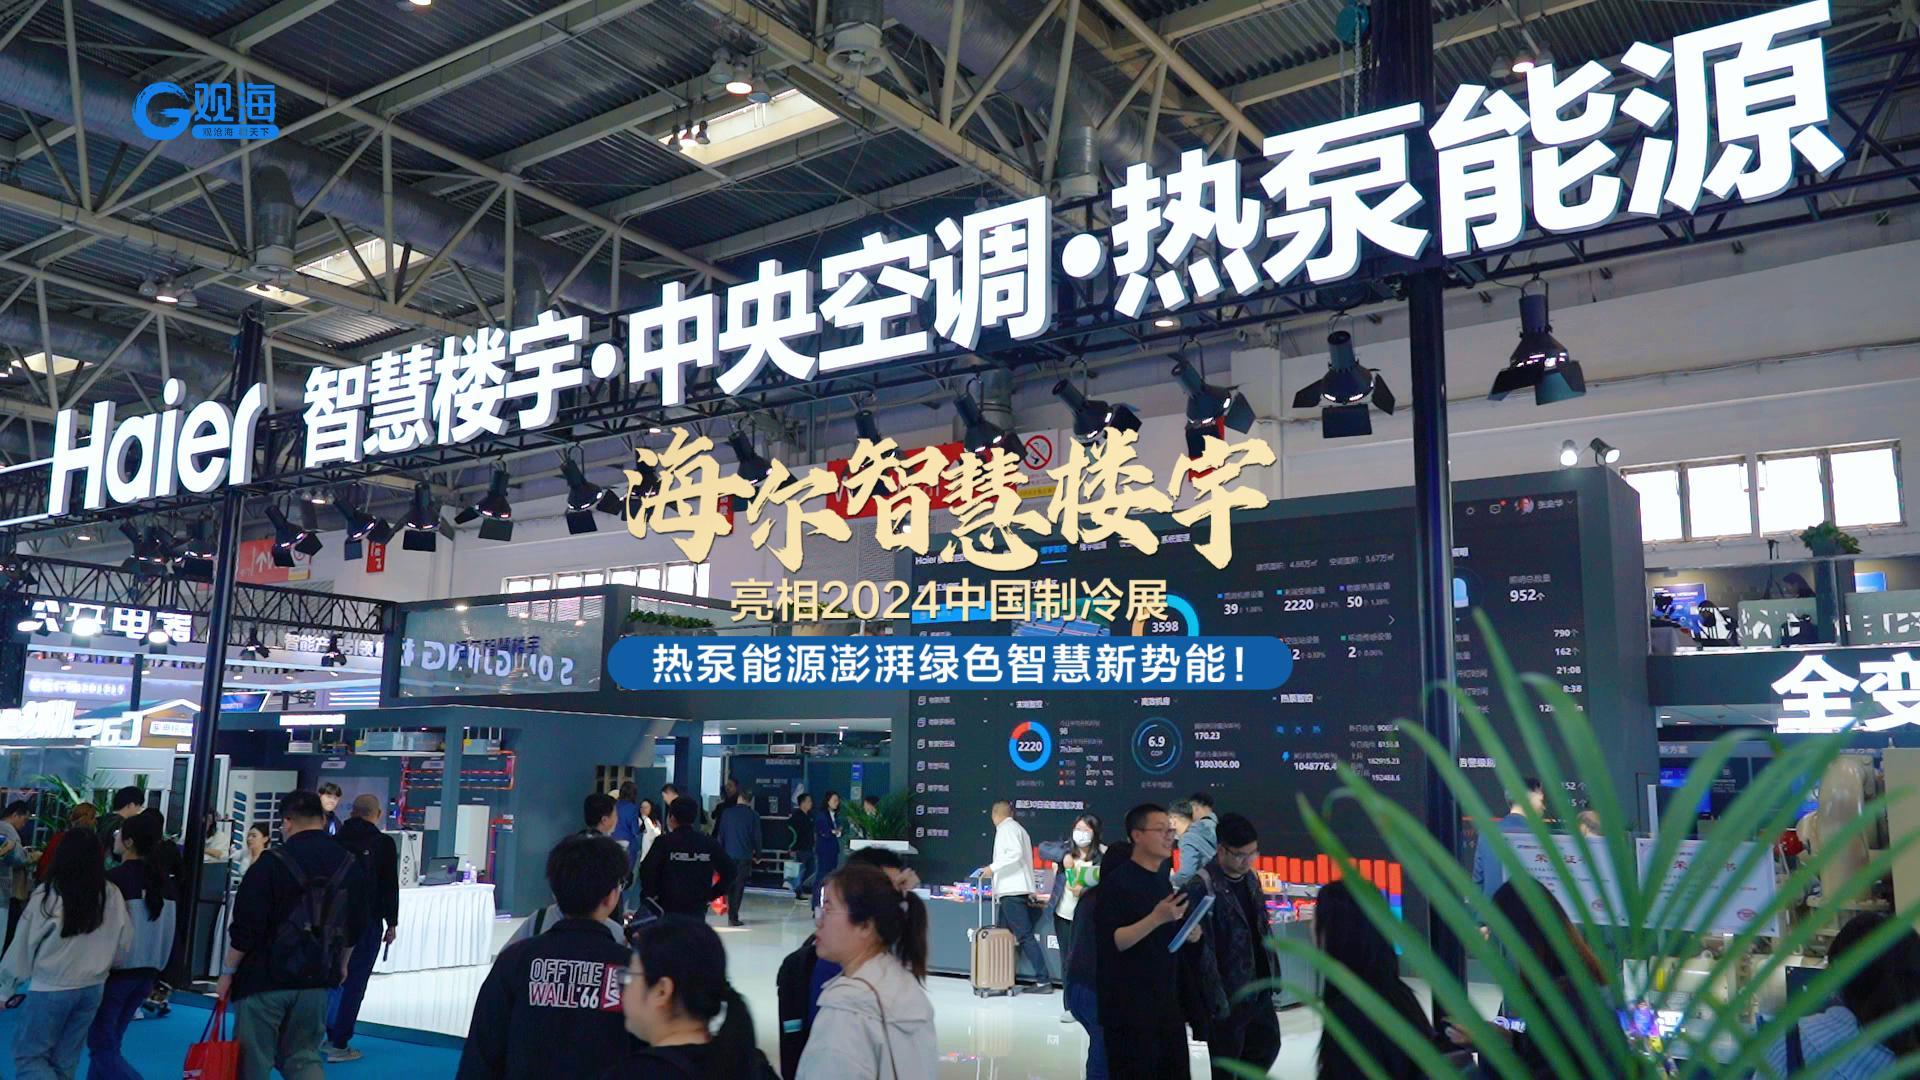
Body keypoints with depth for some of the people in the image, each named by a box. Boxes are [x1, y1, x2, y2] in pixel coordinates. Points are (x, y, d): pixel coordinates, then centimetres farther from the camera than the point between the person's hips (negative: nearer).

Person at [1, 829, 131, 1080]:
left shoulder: (47, 894, -14)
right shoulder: (112, 895, -4)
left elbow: (23, 945, -6)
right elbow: (124, 945, 2)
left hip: (51, 989, -4)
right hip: (93, 988, 4)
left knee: (28, 1055, 7)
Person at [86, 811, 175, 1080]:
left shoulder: (114, 878, -14)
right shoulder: (164, 880, 6)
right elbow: (169, 933, 9)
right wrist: (156, 973, 16)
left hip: (115, 971, -7)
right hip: (145, 972, 7)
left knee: (101, 1045, 0)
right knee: (110, 1041, 17)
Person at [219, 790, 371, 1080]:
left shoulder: (271, 863, -12)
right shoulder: (350, 866, 4)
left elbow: (245, 928, -12)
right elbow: (355, 927, 13)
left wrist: (228, 972, 0)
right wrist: (341, 964, 27)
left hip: (264, 979, -4)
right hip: (317, 980, 5)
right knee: (303, 1056, 15)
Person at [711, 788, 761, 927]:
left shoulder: (726, 812, 0)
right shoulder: (753, 815, -4)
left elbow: (720, 834, 3)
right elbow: (756, 836, -1)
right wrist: (757, 852, 13)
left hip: (729, 854, 2)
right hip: (745, 855, -2)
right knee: (739, 886, 1)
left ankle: (731, 916, 20)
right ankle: (733, 917, -5)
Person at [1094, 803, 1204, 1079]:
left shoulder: (1163, 882, 13)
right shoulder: (1117, 881, -12)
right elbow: (1112, 941, -19)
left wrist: (1192, 933, 1)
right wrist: (1156, 918, -27)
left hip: (1167, 1004, 8)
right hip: (1129, 1008, -8)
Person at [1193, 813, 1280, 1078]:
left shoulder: (1251, 877, 6)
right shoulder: (1204, 885, -20)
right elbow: (1202, 946, -21)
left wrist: (1272, 974, 14)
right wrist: (1214, 997, -21)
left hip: (1259, 988, 7)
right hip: (1228, 994, -7)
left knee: (1268, 1045, 17)